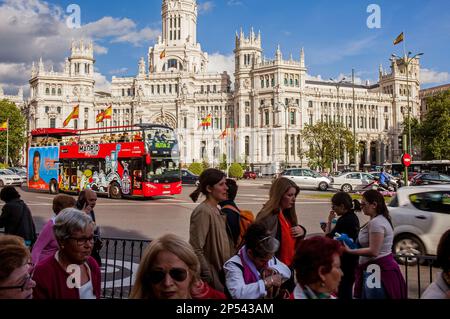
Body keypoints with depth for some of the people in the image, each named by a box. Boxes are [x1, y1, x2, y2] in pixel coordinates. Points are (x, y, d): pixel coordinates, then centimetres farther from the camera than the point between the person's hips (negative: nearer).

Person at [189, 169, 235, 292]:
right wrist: (210, 278, -19)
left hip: (222, 273, 8)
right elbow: (196, 250, -23)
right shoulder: (203, 212, -19)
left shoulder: (218, 211, 9)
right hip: (212, 278, -8)